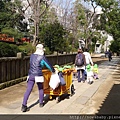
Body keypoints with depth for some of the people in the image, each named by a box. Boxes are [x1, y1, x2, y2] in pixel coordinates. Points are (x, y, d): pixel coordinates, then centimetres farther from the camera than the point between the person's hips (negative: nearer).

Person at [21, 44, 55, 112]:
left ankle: (24, 106, -7)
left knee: (28, 90, 0)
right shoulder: (42, 57, -6)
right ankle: (41, 103, 29)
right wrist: (53, 70, 20)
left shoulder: (32, 56, 10)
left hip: (30, 75, 4)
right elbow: (48, 65, 2)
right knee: (41, 89, 17)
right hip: (38, 76, -4)